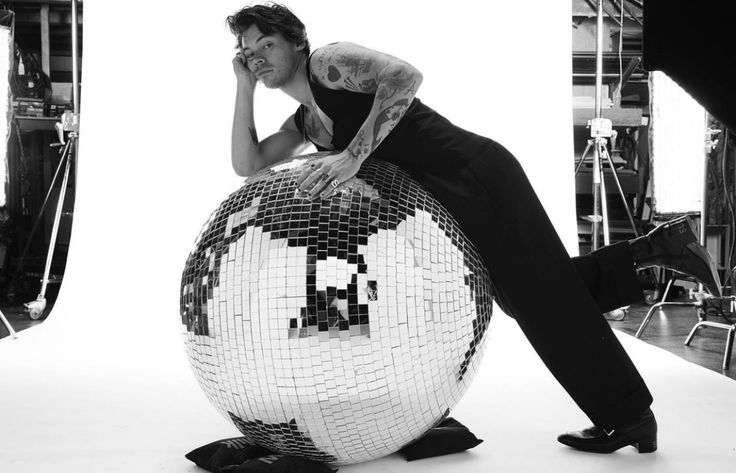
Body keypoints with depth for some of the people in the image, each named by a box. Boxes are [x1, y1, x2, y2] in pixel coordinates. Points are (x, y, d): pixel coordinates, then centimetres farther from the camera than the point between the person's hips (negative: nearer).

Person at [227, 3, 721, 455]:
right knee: (527, 296, 14)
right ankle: (656, 247, 18)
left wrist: (352, 155, -29)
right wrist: (245, 86, 10)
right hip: (448, 203, 9)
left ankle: (628, 417, 10)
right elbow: (247, 164, 10)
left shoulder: (329, 62, -5)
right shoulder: (302, 124, 20)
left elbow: (405, 75, -23)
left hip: (476, 173, -9)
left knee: (544, 298, -3)